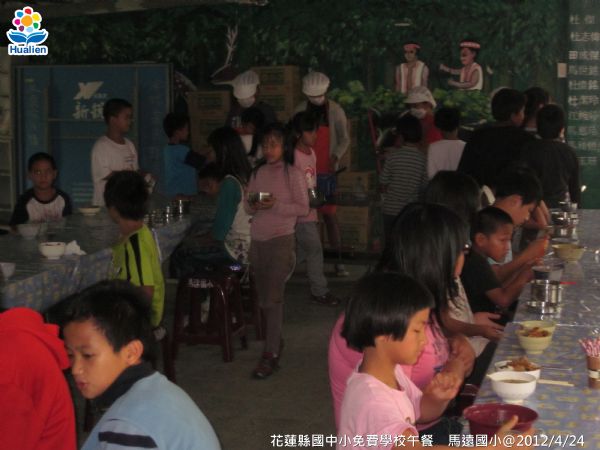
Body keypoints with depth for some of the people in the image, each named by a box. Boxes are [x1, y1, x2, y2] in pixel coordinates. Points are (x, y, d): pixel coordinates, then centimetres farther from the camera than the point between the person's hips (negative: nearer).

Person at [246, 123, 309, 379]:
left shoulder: (293, 174, -4)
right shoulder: (258, 173, 10)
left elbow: (303, 208, -7)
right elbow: (247, 204, 14)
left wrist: (276, 205, -19)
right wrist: (253, 206, -9)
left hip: (281, 240, -5)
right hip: (257, 240, 6)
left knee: (273, 297, -10)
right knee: (263, 297, 10)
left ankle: (270, 356, -8)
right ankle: (276, 341, 25)